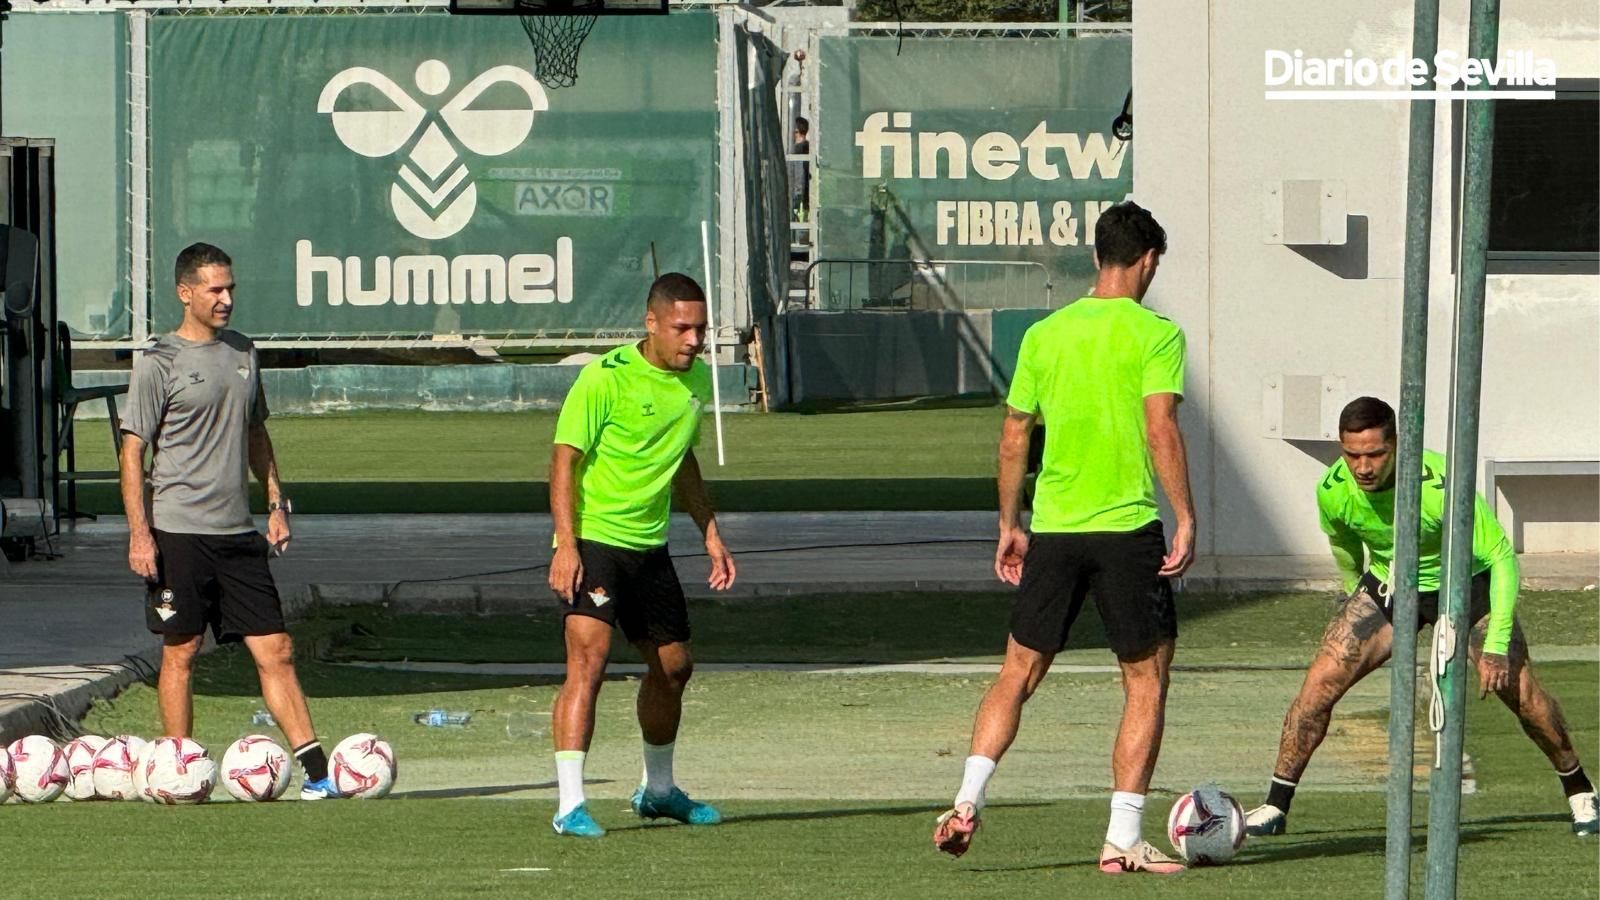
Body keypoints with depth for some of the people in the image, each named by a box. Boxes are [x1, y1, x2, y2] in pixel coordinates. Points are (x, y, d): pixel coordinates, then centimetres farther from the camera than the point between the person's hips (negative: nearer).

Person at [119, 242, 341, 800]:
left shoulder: (242, 352, 13)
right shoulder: (160, 364, -6)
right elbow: (133, 450, -7)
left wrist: (276, 502, 16)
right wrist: (139, 533, -13)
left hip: (238, 532, 5)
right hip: (179, 533, -5)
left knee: (275, 651, 0)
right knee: (181, 652, 1)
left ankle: (316, 772, -3)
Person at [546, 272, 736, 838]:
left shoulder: (696, 380, 7)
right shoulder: (605, 378, -15)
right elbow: (565, 459, -15)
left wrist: (711, 535, 20)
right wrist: (566, 545, -23)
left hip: (650, 544, 8)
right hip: (594, 539, -8)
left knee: (673, 665, 18)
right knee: (588, 659, -21)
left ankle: (658, 790, 39)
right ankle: (570, 805, -24)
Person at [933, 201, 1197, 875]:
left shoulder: (1045, 334, 8)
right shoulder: (1155, 335, -5)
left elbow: (1014, 436, 11)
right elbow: (1161, 430, -15)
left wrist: (1010, 526, 19)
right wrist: (1186, 521, -12)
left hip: (1052, 530, 4)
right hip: (1128, 528, -4)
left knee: (1018, 674, 13)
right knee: (1146, 682, 6)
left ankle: (967, 802, -4)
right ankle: (1123, 840, 1)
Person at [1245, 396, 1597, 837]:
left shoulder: (1439, 483, -34)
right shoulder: (1333, 491, -21)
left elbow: (1501, 556, -26)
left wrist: (1497, 644, -29)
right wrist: (1358, 597, 19)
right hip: (1387, 586, 3)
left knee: (1520, 691, -8)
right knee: (1320, 681, -13)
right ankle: (1275, 807, -3)